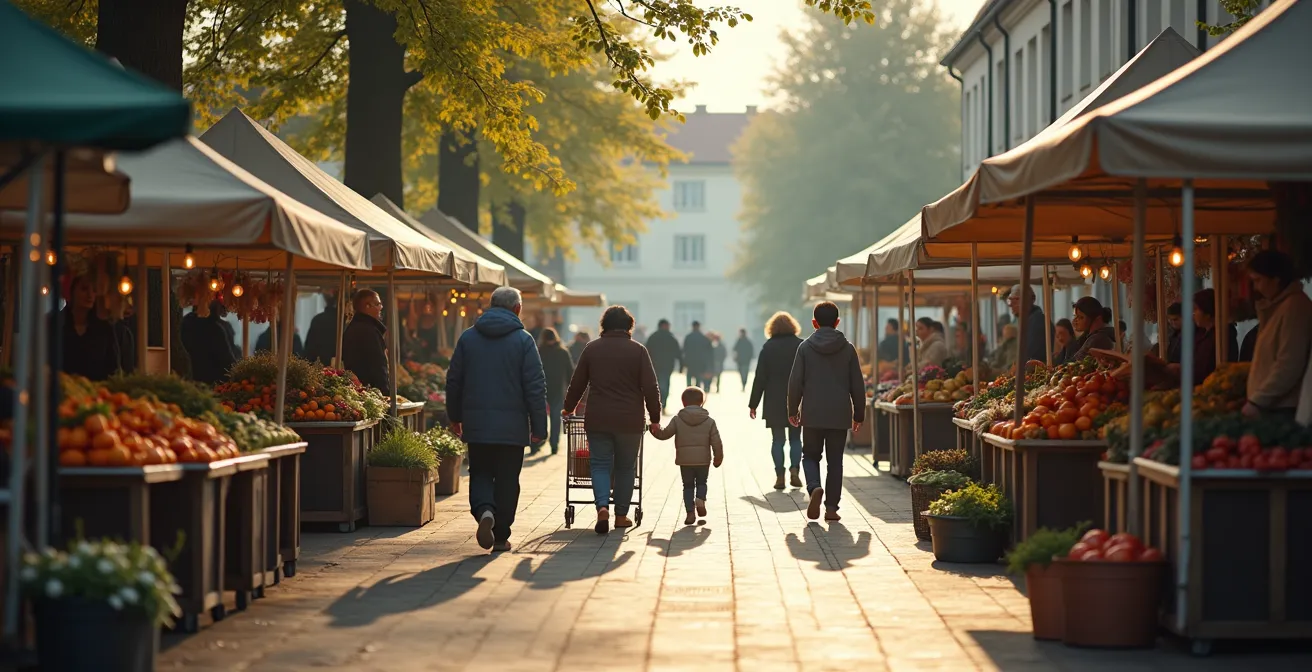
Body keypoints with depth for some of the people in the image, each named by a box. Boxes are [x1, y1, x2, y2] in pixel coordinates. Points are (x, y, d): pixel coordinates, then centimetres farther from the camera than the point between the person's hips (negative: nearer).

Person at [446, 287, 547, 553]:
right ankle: (501, 537, 10)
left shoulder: (468, 337, 4)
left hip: (476, 424, 2)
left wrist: (455, 416, 20)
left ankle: (484, 511, -17)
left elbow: (453, 380, 9)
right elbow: (536, 386, -8)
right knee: (507, 480, 7)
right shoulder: (523, 340, -5)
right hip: (512, 426, -2)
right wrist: (538, 426, -3)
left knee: (480, 474, 12)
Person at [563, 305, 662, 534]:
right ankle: (621, 515, 15)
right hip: (630, 421, -1)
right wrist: (655, 419, 3)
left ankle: (602, 506, -18)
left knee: (600, 464, 5)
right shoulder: (638, 351, -2)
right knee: (625, 467, 12)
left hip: (598, 420, 1)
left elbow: (577, 383, 10)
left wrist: (569, 408, 24)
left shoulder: (592, 349, 3)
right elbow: (650, 388, -5)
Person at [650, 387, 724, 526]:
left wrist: (656, 430, 23)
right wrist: (718, 457, 12)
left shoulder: (677, 420, -2)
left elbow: (664, 434, 2)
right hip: (703, 460, 0)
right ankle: (700, 499, -11)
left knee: (688, 486, 10)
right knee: (702, 483, 18)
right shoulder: (709, 421, 1)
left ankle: (690, 512, 0)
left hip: (685, 460, 0)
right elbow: (716, 442, 0)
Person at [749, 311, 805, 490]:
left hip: (775, 403, -1)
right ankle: (794, 469, -5)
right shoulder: (801, 346, 0)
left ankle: (780, 476, -1)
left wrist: (753, 404, 1)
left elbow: (760, 377, -3)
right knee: (795, 438, 12)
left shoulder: (768, 347, -2)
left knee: (778, 439, 5)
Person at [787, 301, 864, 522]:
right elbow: (857, 385, 4)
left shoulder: (805, 347, -2)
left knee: (810, 455, 13)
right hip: (839, 415, 1)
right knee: (835, 461, 8)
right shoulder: (848, 349, 1)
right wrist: (859, 414, 13)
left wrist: (793, 410, 8)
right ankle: (831, 507, 3)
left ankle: (814, 487, -15)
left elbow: (795, 382, -2)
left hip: (812, 414, -1)